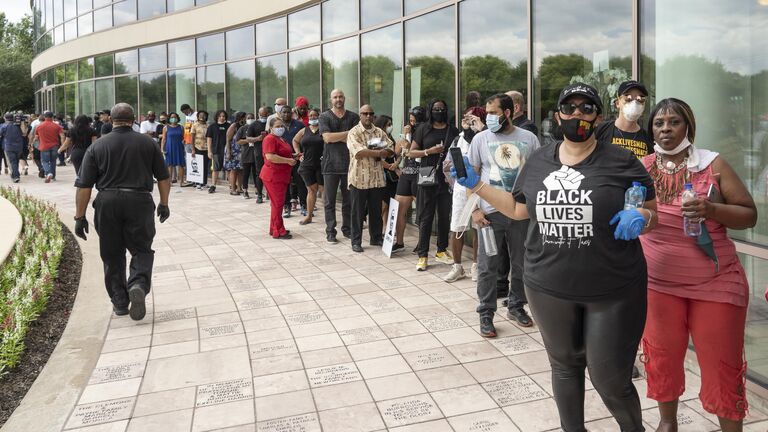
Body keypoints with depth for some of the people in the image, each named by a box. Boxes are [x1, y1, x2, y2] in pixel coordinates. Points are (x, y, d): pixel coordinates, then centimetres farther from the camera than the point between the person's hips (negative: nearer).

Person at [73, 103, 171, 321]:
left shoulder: (97, 146, 3)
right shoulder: (148, 143, 5)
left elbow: (84, 185, 0)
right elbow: (163, 178, 7)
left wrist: (80, 216, 4)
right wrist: (164, 204, 17)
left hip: (107, 203, 1)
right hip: (139, 201, -1)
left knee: (112, 255, 13)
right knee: (141, 250, 10)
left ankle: (119, 302, 18)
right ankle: (138, 285, -17)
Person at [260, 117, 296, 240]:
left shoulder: (281, 139, 18)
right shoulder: (270, 139, -13)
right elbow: (270, 157, -24)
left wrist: (292, 156, 16)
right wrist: (288, 160, -20)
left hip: (281, 176, 10)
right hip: (273, 176, -10)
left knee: (278, 203, 14)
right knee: (277, 203, -7)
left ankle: (274, 228, 23)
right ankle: (278, 232, -2)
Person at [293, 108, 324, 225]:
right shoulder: (304, 131, 10)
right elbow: (295, 140, 25)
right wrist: (298, 153, 14)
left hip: (321, 164, -4)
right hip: (307, 165, 4)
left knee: (323, 189, -2)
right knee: (311, 190, 9)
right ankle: (309, 215, 15)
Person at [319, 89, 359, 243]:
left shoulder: (353, 117, 8)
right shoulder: (325, 117, 4)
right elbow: (327, 137, -11)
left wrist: (336, 137, -9)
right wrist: (347, 133, -8)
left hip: (349, 164, 2)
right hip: (331, 164, -2)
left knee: (348, 200, 7)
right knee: (330, 201, 1)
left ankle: (347, 228, 19)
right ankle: (330, 231, 8)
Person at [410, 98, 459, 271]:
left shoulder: (453, 130, 10)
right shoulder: (423, 129, 4)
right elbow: (411, 152, 3)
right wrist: (430, 151, -12)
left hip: (448, 178, 3)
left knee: (445, 216, 9)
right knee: (426, 217, -1)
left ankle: (441, 251, 22)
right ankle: (422, 255, 2)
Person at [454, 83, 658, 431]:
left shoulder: (621, 162, -4)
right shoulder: (538, 161, 6)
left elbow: (654, 213, 2)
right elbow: (518, 209, 16)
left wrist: (641, 217, -21)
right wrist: (475, 184, 9)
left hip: (613, 290, -3)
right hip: (548, 287, 4)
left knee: (610, 378, 4)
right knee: (565, 365, 19)